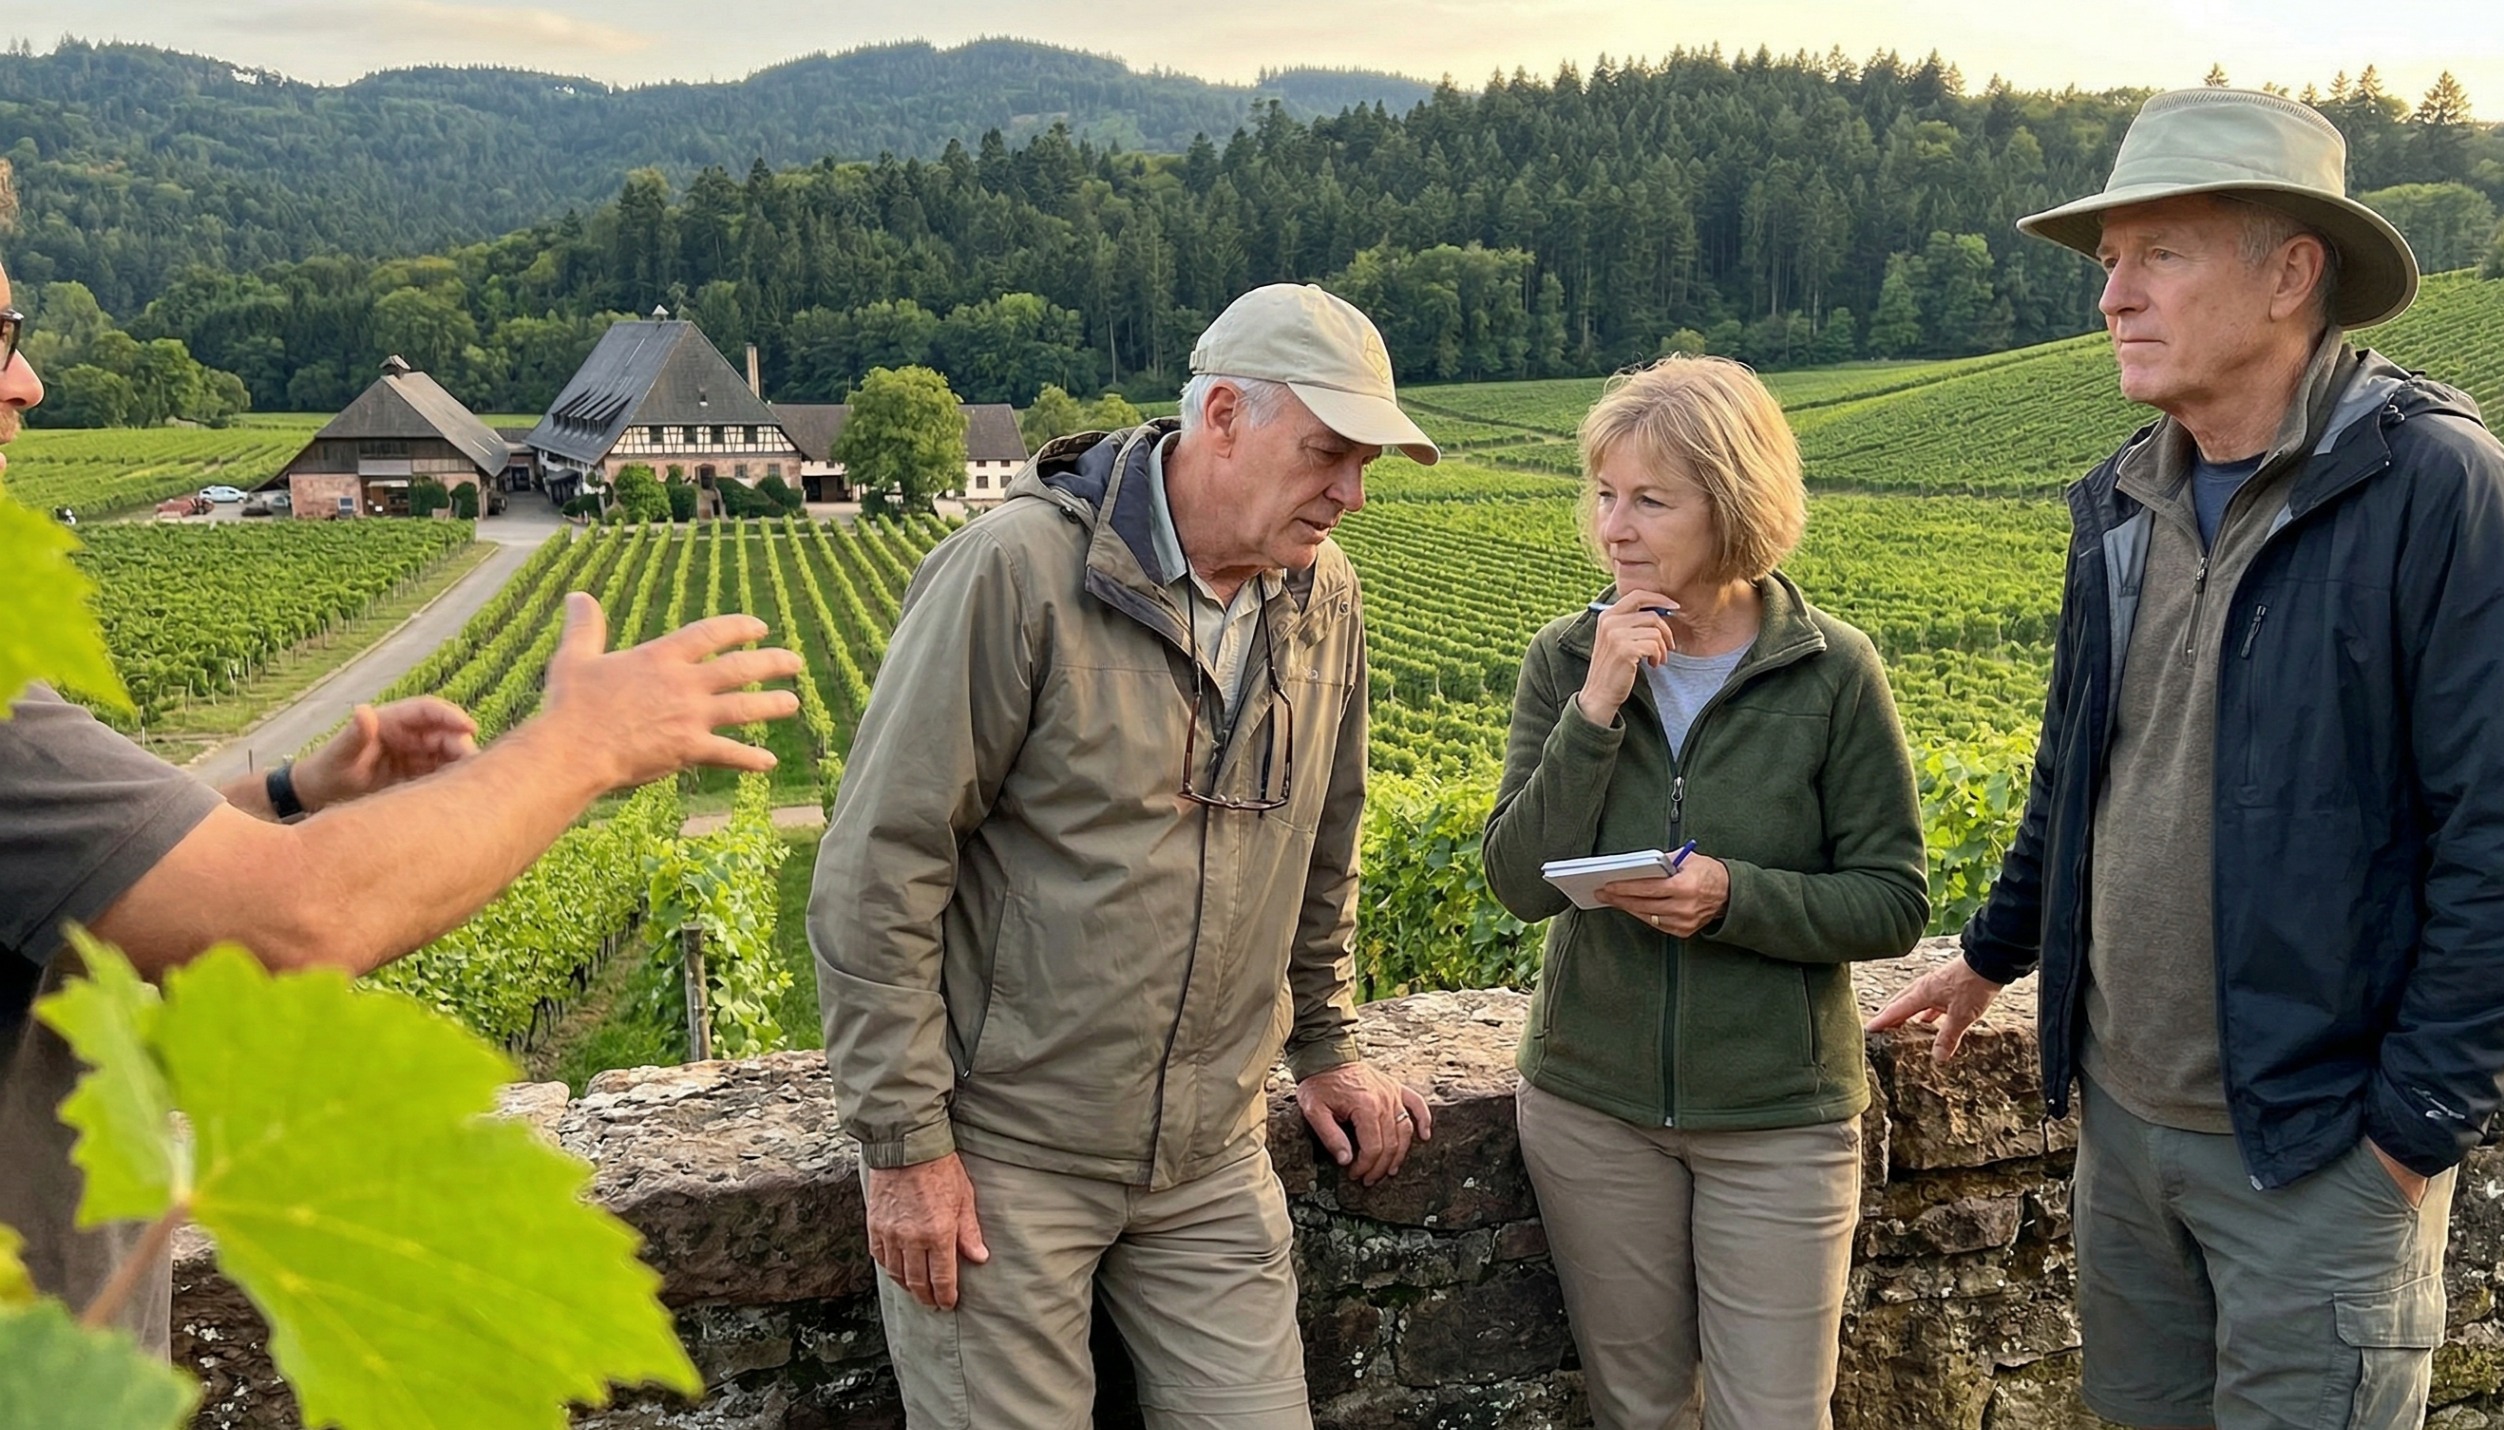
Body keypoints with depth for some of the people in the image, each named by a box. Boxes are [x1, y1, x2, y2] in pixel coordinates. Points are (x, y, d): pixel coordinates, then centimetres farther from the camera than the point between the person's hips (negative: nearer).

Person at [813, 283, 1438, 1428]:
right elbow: (876, 867, -16)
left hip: (1211, 1152, 6)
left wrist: (1324, 1044, 20)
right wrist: (905, 1142, -14)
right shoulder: (1019, 570, -17)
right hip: (1003, 1155, -5)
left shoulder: (1325, 599, 3)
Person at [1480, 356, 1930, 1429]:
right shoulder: (1568, 659, -5)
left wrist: (1736, 897, -24)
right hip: (1592, 1102, 3)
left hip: (1779, 1110, -2)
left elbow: (1895, 903, -7)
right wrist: (1596, 708, -22)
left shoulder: (1831, 673, -10)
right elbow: (1521, 882, -11)